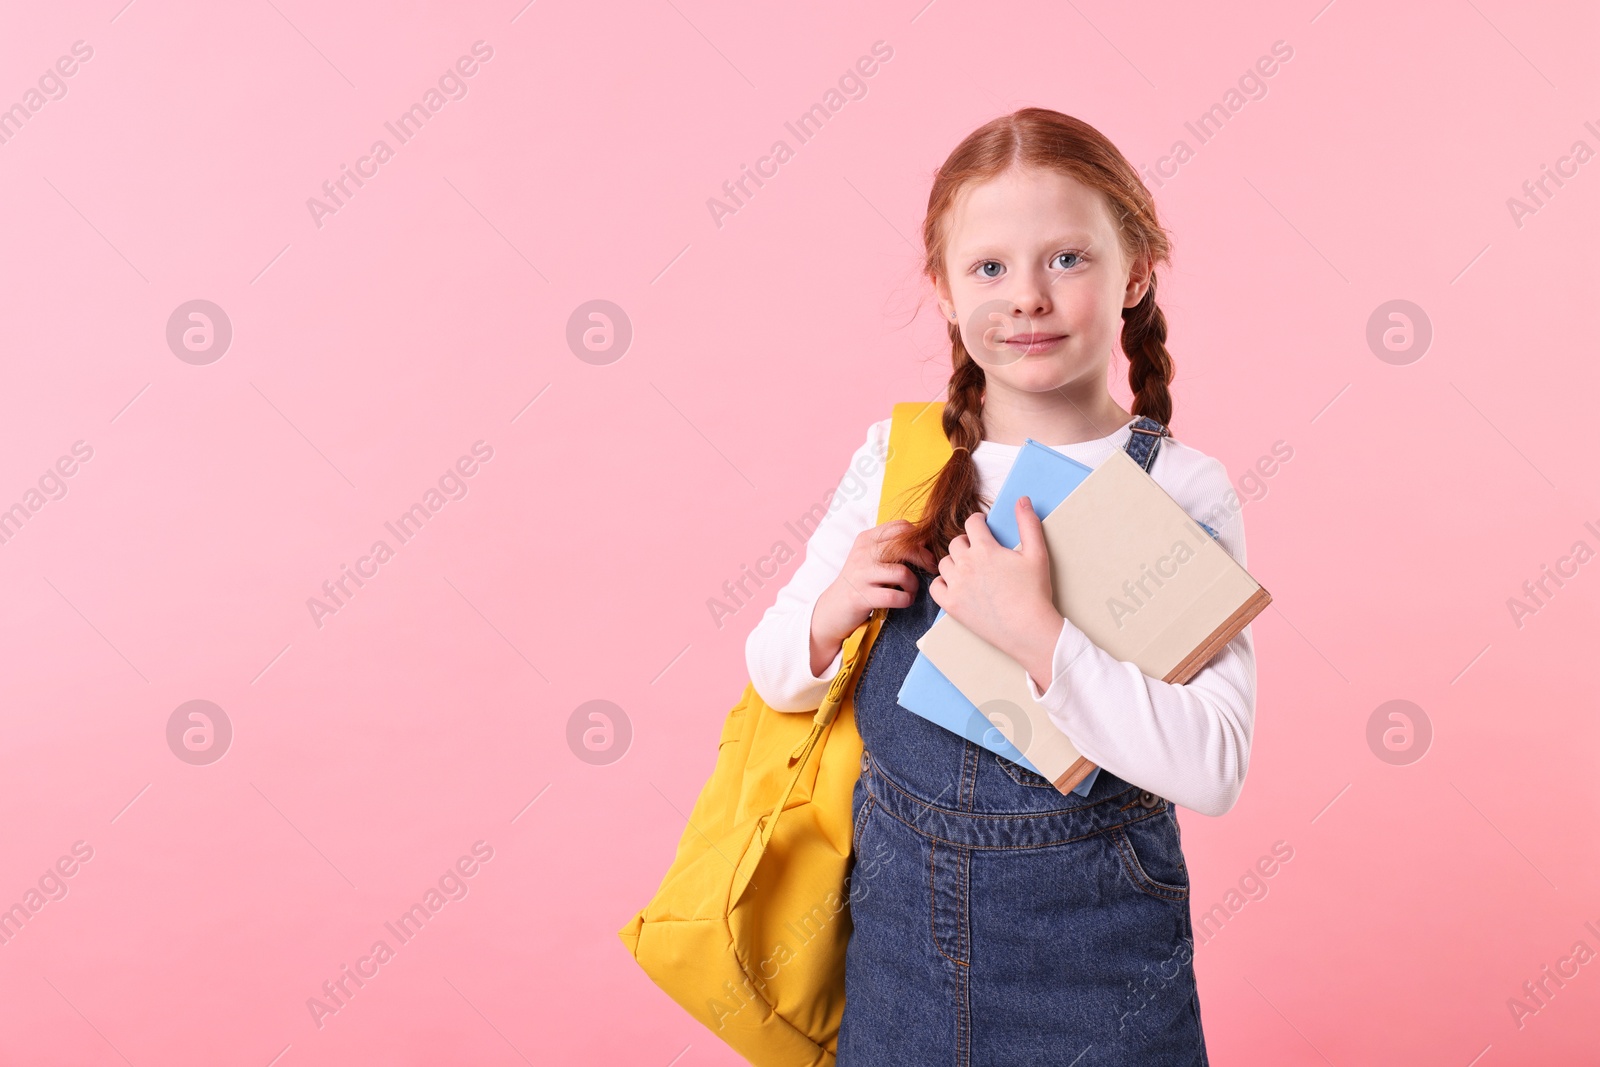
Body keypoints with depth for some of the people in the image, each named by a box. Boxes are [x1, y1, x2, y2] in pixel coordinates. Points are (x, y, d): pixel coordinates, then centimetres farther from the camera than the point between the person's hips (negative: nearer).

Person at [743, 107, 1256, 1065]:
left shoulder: (1181, 490, -12)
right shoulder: (897, 460, -3)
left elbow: (1215, 768, -20)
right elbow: (776, 677, 5)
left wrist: (1039, 637, -29)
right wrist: (831, 617, -15)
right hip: (897, 925, 3)